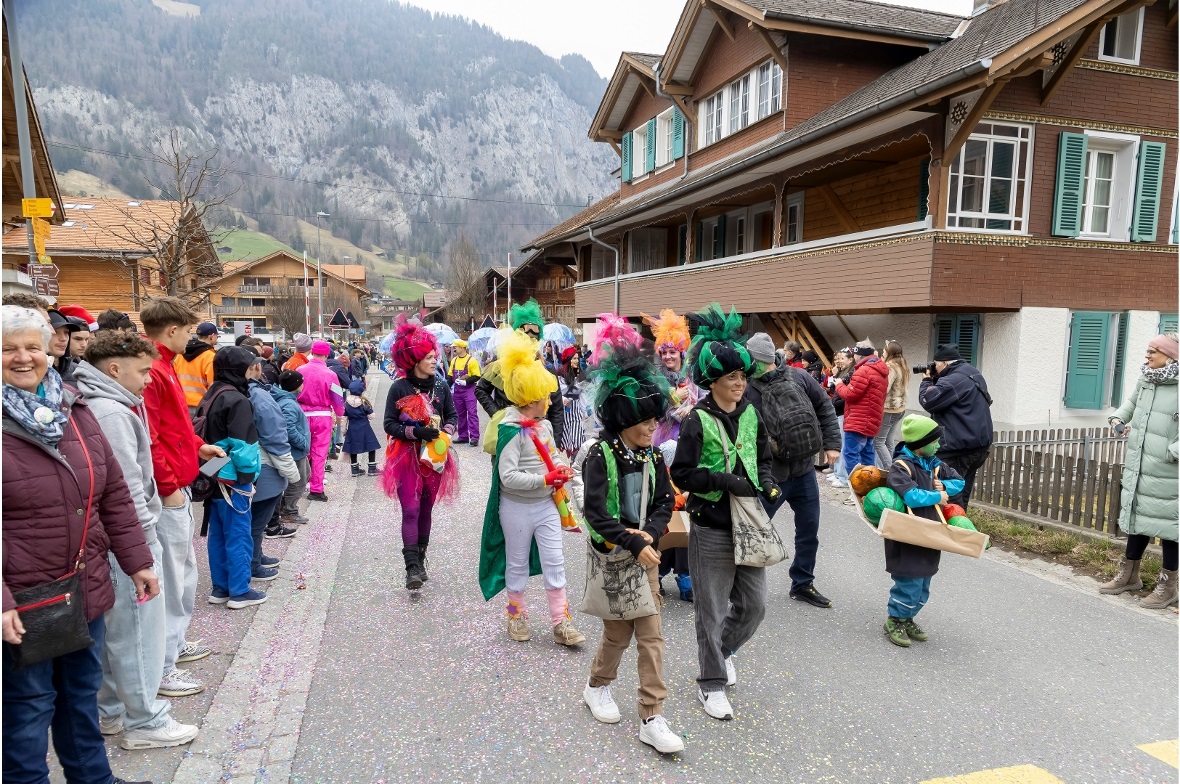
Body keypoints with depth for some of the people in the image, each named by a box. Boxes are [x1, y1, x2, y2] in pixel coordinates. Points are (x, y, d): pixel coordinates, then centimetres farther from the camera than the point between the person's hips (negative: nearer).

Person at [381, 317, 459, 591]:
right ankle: (412, 568, -10)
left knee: (426, 510, 12)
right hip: (407, 457, -4)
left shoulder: (441, 386, 1)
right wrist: (416, 431, -20)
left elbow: (453, 415, 12)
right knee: (410, 510, -10)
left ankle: (420, 561, 25)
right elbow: (389, 424, -7)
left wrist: (445, 431, -9)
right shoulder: (399, 388, -9)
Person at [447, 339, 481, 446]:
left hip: (469, 389, -6)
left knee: (472, 413, -10)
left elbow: (477, 376, -10)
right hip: (457, 390, 6)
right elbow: (450, 375, 15)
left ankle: (474, 437, -12)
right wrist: (449, 387, 3)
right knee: (460, 413, 11)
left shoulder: (471, 360, -8)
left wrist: (466, 381, -20)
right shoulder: (454, 360, 11)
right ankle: (463, 436, 18)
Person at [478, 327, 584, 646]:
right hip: (517, 507, -6)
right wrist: (546, 478, -24)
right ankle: (517, 615, 32)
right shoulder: (511, 431, -21)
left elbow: (554, 455, 18)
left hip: (546, 504, 7)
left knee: (555, 563, 7)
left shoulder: (545, 425, 3)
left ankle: (562, 623, 15)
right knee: (518, 564, 12)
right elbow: (508, 477, -26)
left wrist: (562, 469, -5)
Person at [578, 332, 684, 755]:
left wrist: (650, 534, -14)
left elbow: (665, 501, 4)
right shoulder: (601, 455, -16)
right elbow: (596, 512, -21)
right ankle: (597, 686, 40)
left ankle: (652, 719, 13)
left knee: (651, 635, 4)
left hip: (646, 552, 5)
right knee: (618, 631, 10)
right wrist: (633, 544, -23)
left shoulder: (653, 456, 2)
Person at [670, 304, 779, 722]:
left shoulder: (750, 414, 5)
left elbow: (763, 457, 17)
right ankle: (711, 683, 25)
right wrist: (726, 481, -21)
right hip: (711, 528, -5)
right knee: (711, 610, 6)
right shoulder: (698, 421, -13)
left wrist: (766, 482, -2)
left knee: (754, 604, 14)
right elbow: (682, 474, -13)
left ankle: (724, 648, 43)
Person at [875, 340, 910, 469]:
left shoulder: (890, 367, -18)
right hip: (899, 408, 10)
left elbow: (884, 389, -25)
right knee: (888, 441, 15)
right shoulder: (902, 366, 11)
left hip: (888, 409, -10)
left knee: (878, 441, -4)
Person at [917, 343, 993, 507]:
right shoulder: (972, 374, 16)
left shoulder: (955, 379, -18)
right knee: (960, 494, 17)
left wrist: (927, 381, -2)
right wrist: (934, 380, 10)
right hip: (977, 443, 11)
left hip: (959, 447, -11)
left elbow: (928, 401, -20)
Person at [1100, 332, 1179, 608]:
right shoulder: (1145, 380, 5)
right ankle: (1129, 575, 32)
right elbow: (1132, 402, 25)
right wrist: (1118, 419, 10)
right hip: (1137, 467, 7)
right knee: (1137, 517, 17)